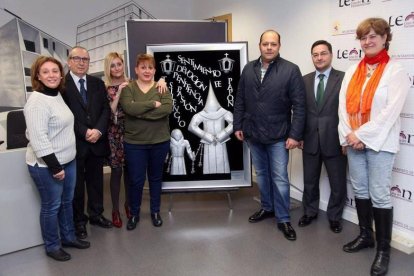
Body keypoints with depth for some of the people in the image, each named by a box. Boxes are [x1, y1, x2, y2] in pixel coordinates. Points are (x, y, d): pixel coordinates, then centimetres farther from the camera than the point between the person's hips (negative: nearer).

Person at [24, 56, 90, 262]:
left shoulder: (58, 95, 7)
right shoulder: (37, 101, -19)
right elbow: (38, 139, -24)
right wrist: (55, 167, -22)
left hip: (68, 160, 8)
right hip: (46, 165, -8)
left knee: (67, 201, 19)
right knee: (51, 206, 8)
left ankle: (68, 237, 37)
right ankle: (52, 246, 27)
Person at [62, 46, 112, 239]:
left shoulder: (97, 83, 8)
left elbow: (105, 109, 3)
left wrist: (98, 130, -11)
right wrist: (84, 132, -16)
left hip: (97, 141, 4)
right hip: (74, 143, -4)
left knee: (96, 181, 15)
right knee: (76, 184, 10)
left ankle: (96, 214, 32)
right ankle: (78, 221, 26)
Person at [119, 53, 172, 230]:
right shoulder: (127, 88, -1)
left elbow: (168, 108, -17)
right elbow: (129, 108, -20)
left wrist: (140, 112, -19)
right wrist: (153, 104, -19)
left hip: (159, 141, 1)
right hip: (134, 143, -1)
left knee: (155, 178, 15)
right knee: (136, 180, 6)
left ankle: (155, 211, 33)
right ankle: (134, 213, 28)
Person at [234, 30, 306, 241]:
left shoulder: (291, 70, -8)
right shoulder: (248, 69, 5)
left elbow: (299, 105, -10)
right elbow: (240, 101, 9)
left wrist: (295, 135, -14)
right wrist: (238, 126, 5)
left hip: (278, 136, -4)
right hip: (253, 134, 4)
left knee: (279, 178, 2)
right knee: (261, 174, 17)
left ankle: (283, 219, 17)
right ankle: (267, 208, 35)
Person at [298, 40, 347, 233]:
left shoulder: (343, 78, -5)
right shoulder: (305, 80, 7)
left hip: (334, 140, -3)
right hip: (310, 140, 3)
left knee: (338, 183, 11)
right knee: (309, 181, 16)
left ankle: (334, 216, 33)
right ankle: (310, 212, 37)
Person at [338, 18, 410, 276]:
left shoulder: (396, 71, -4)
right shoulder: (353, 70, 11)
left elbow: (391, 111, -14)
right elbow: (344, 104, 4)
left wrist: (362, 135, -16)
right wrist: (348, 135, -8)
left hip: (379, 142, -5)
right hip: (353, 141, 5)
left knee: (379, 194, -2)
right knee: (360, 189, 13)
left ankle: (384, 248, 13)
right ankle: (365, 235, 30)